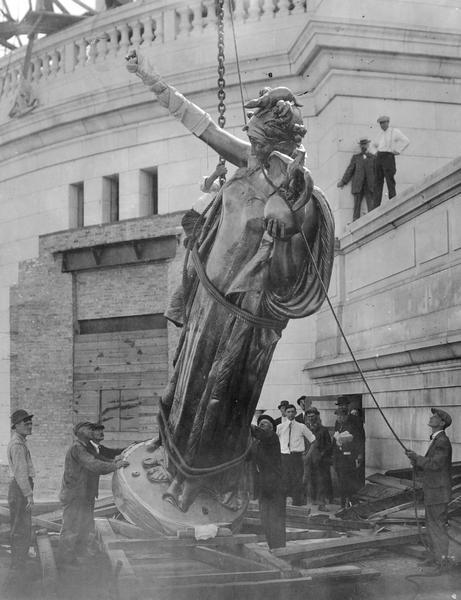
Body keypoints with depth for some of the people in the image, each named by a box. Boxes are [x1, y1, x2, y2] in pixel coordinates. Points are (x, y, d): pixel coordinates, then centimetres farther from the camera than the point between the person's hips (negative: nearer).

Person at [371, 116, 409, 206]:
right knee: (378, 182, 0)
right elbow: (375, 144, 42)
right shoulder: (382, 134, 22)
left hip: (388, 157, -7)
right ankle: (376, 205, -3)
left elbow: (406, 141, -9)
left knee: (390, 181, -11)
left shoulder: (394, 131, 2)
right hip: (379, 158, 7)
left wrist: (397, 151, -10)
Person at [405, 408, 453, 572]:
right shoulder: (436, 441, 14)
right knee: (431, 525, 17)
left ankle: (443, 560, 2)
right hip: (432, 491, 10)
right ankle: (434, 556, 27)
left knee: (437, 525, -5)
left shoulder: (442, 442, -17)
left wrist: (416, 457, -16)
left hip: (438, 491, -10)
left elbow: (434, 464, -27)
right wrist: (417, 464, 0)